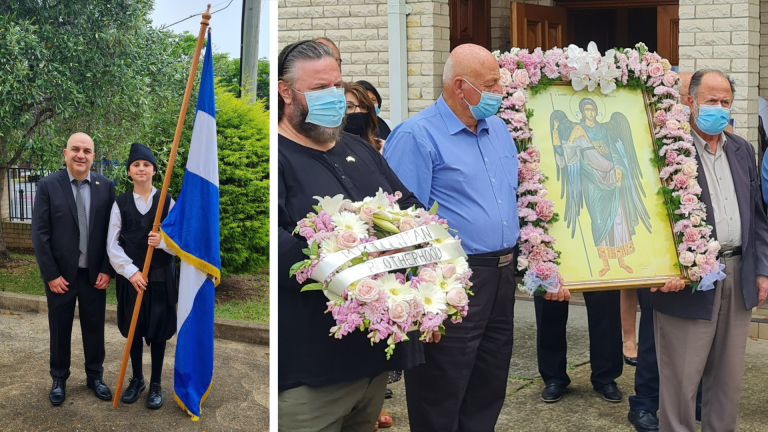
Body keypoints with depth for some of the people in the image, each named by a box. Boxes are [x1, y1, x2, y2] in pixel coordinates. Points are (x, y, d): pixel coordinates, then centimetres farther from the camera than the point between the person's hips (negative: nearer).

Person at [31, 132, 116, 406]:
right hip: (60, 273, -1)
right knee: (60, 329, 11)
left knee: (94, 327, 11)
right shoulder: (48, 186, -6)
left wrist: (107, 270, -5)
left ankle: (95, 377, 26)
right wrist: (50, 275, -11)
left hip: (95, 273, 1)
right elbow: (40, 234, -7)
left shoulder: (106, 186, -1)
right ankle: (59, 380, 26)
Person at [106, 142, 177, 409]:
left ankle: (156, 384, 18)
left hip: (161, 277, -1)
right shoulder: (120, 203, 1)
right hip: (130, 277, 1)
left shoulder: (167, 202, 0)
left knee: (158, 331, 4)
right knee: (133, 329, 10)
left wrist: (163, 241, -23)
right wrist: (130, 271, -13)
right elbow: (112, 244, -2)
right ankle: (137, 380, 27)